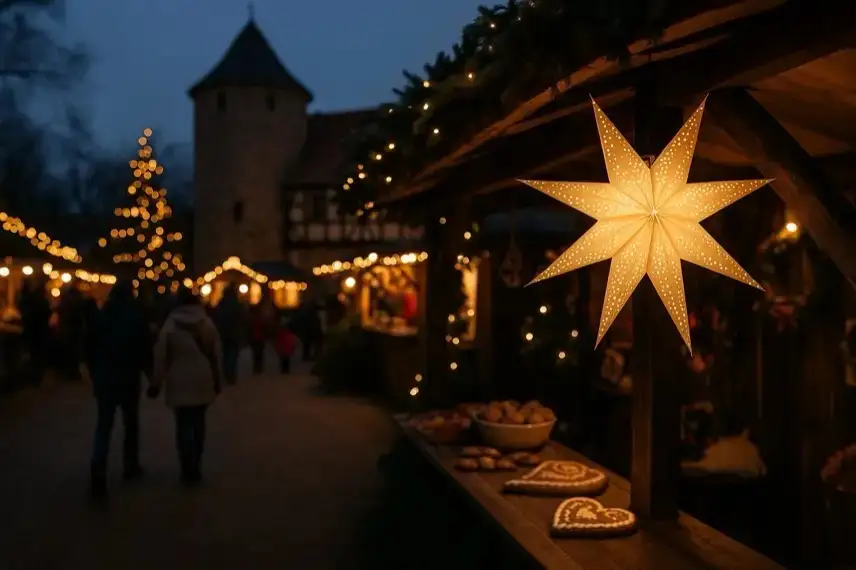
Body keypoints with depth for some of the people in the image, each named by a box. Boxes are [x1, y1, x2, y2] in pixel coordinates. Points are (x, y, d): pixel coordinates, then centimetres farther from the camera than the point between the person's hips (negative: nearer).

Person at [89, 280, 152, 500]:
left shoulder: (101, 316, 2)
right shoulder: (136, 317, -5)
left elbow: (92, 348, 5)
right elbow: (144, 349, -7)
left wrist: (95, 373, 13)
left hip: (104, 378, 2)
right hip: (129, 378, -1)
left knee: (103, 426, -2)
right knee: (131, 423, 16)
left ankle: (98, 474, -18)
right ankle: (131, 467, 24)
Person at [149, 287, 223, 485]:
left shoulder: (170, 325, -4)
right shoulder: (207, 323, 2)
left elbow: (160, 357, -3)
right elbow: (217, 354, 3)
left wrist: (156, 383, 4)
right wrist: (218, 380, 12)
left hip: (179, 383, -2)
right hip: (203, 381, 2)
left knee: (184, 425, 1)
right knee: (198, 423, 11)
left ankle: (189, 470, -1)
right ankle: (195, 467, 16)